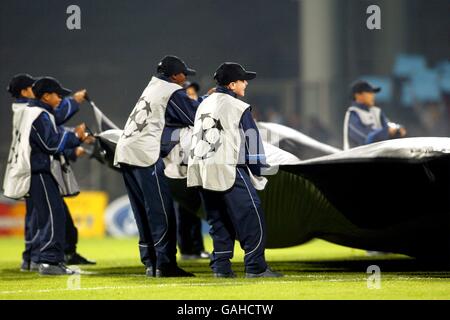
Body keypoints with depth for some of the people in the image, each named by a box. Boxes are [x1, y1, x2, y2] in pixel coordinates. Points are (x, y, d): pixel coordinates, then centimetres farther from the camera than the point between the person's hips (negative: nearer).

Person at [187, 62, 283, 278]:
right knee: (251, 218, -4)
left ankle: (221, 266, 10)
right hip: (228, 170, -8)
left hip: (200, 169, 8)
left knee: (218, 220, 14)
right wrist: (257, 173, 3)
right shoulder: (238, 107, -5)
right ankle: (255, 267, -7)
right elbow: (251, 140, -4)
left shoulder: (204, 105, 18)